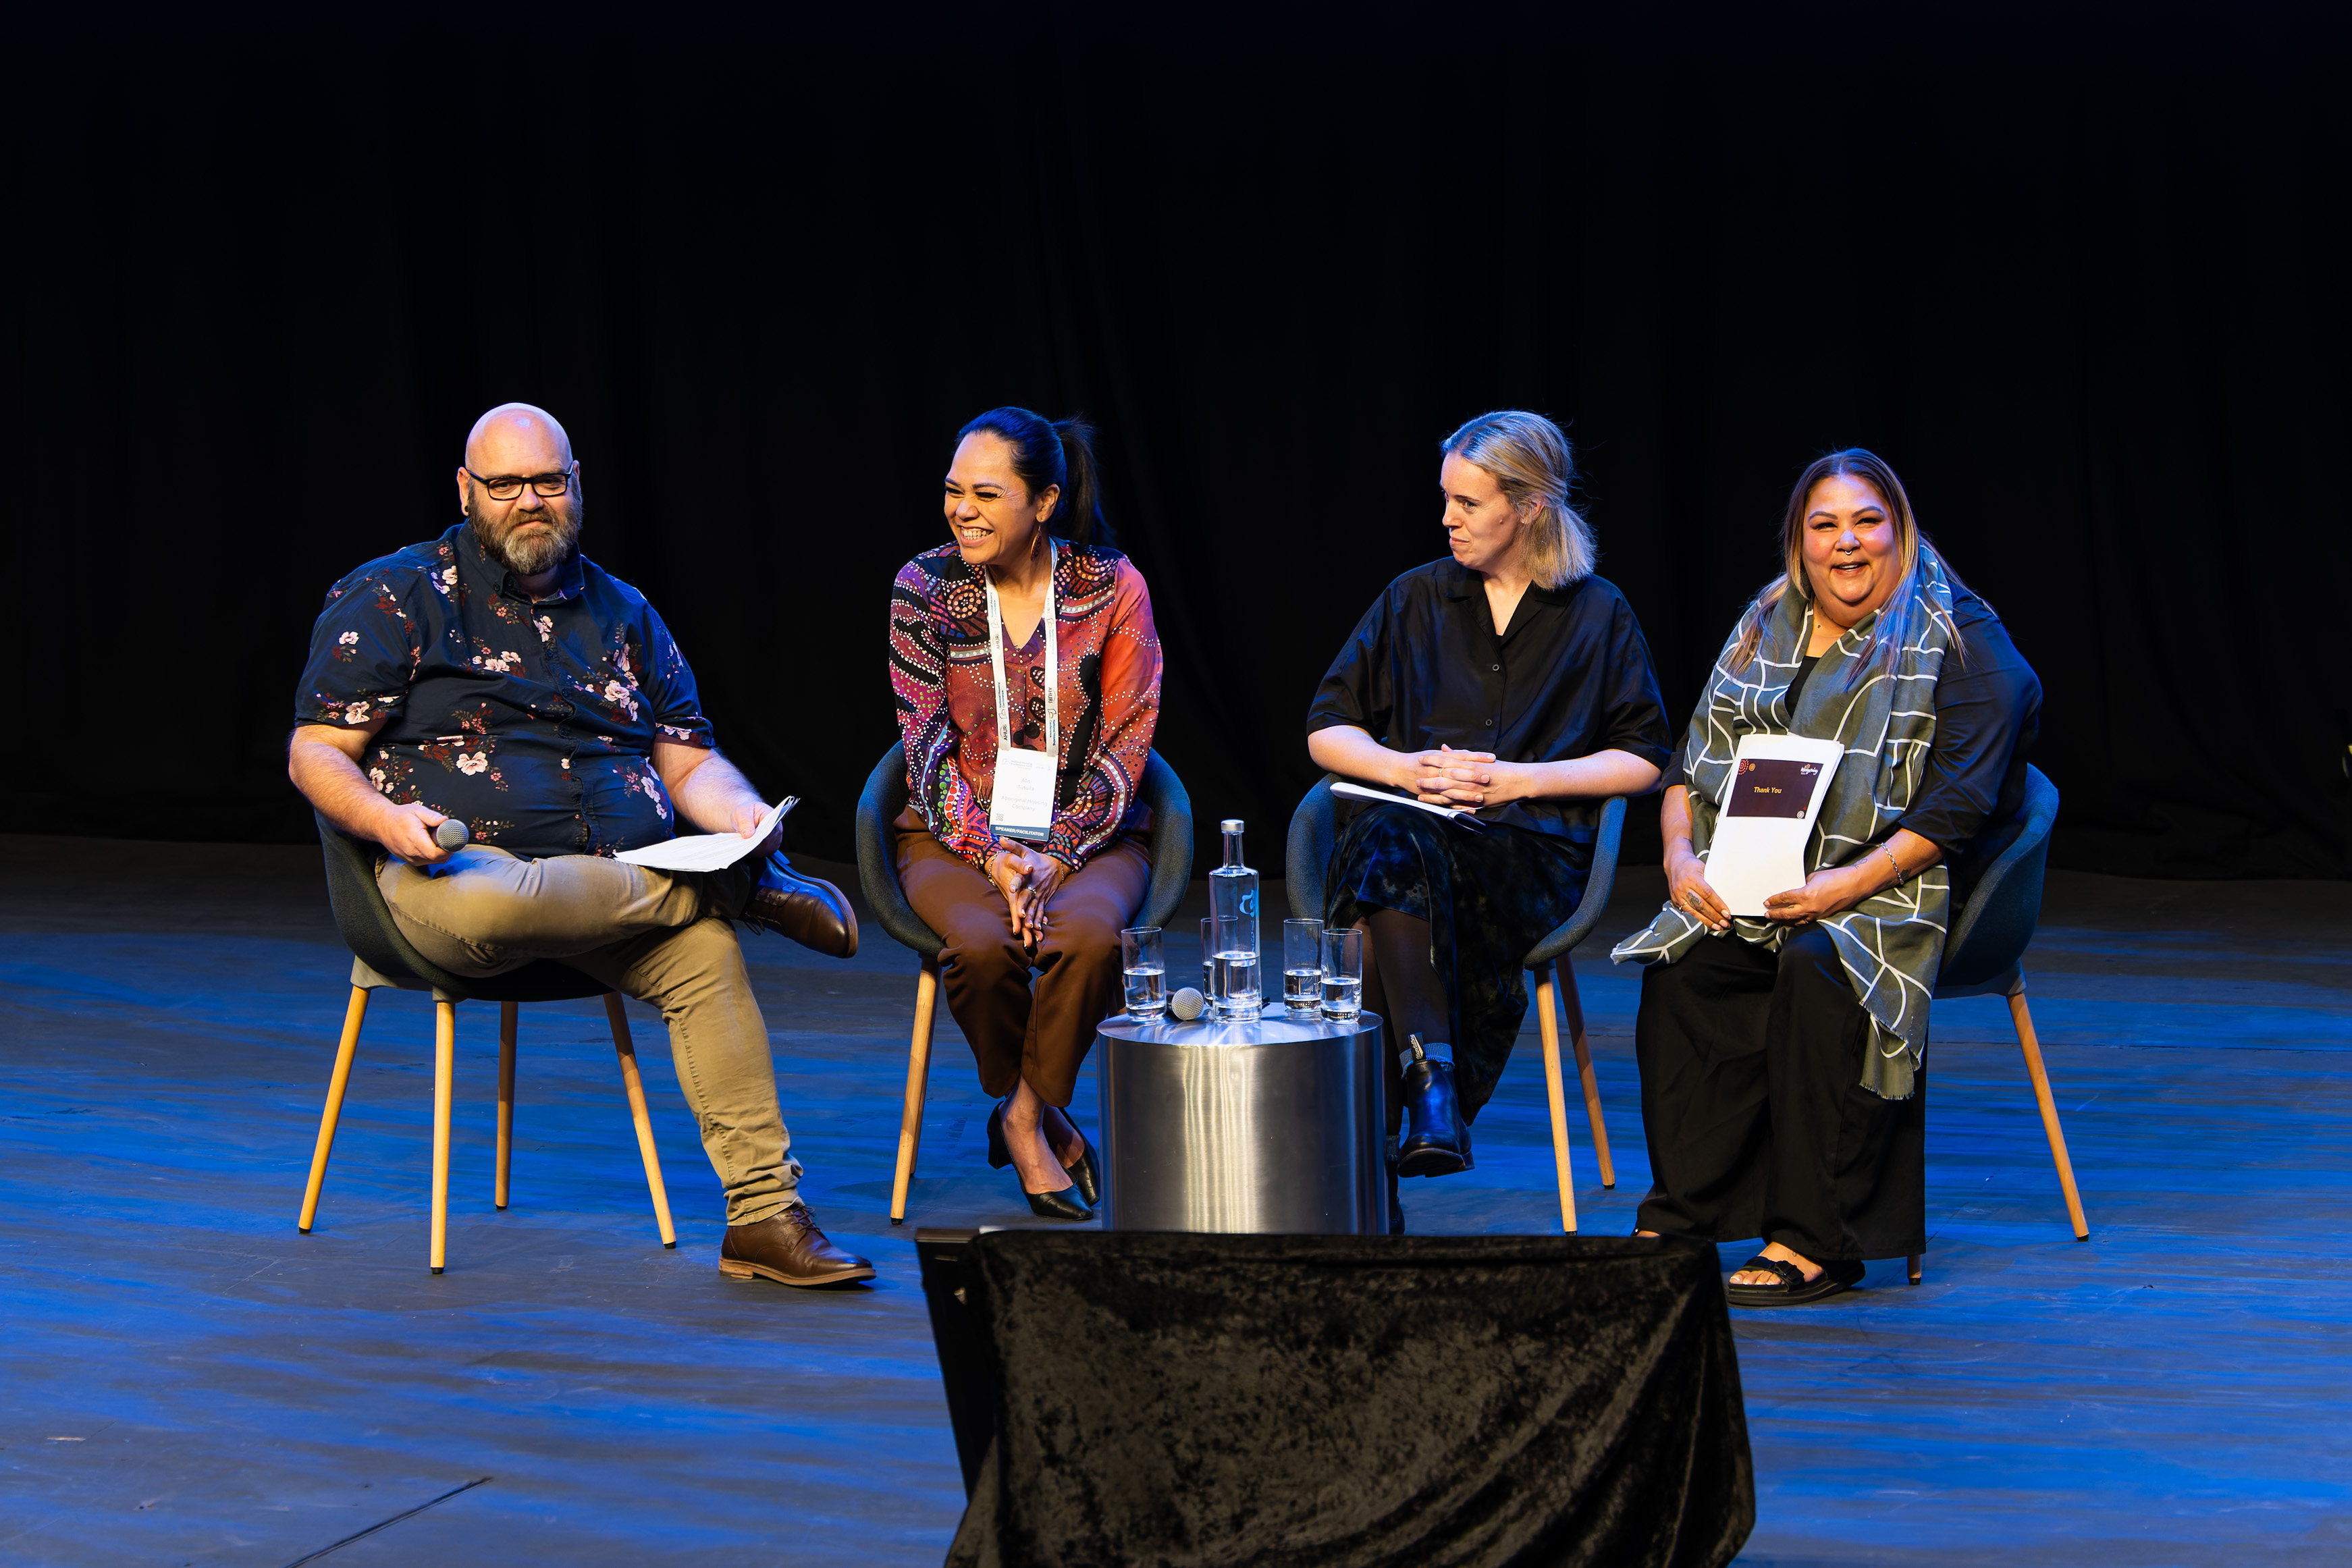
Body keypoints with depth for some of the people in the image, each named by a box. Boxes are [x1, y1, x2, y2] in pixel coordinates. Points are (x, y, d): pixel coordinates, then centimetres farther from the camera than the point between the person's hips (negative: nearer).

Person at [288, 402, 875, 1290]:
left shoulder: (622, 614, 21)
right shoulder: (394, 599, 7)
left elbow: (689, 762, 21)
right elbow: (316, 754, 3)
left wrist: (744, 818, -3)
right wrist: (386, 818, -19)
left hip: (617, 880, 4)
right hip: (453, 870, -3)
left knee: (708, 948, -29)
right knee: (484, 905, -41)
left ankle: (763, 1217, -27)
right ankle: (738, 889, -24)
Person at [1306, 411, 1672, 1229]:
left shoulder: (1598, 615, 12)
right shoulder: (1416, 599, 17)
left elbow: (1644, 760, 6)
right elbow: (1326, 732, 18)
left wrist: (1520, 779, -6)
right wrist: (1403, 768, -3)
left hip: (1534, 847, -2)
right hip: (1415, 825, 2)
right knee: (1391, 847, -39)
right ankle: (1430, 1071, -44)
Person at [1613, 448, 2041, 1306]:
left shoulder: (1958, 640, -3)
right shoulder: (1766, 631, 15)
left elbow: (1959, 806, -12)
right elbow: (1693, 761, 16)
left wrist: (1853, 882, -24)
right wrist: (1681, 855, -5)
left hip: (1899, 884, -5)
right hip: (1753, 883, 5)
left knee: (1815, 969, -35)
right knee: (1681, 965, -25)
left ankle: (1814, 1242, -30)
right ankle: (1680, 1218, -20)